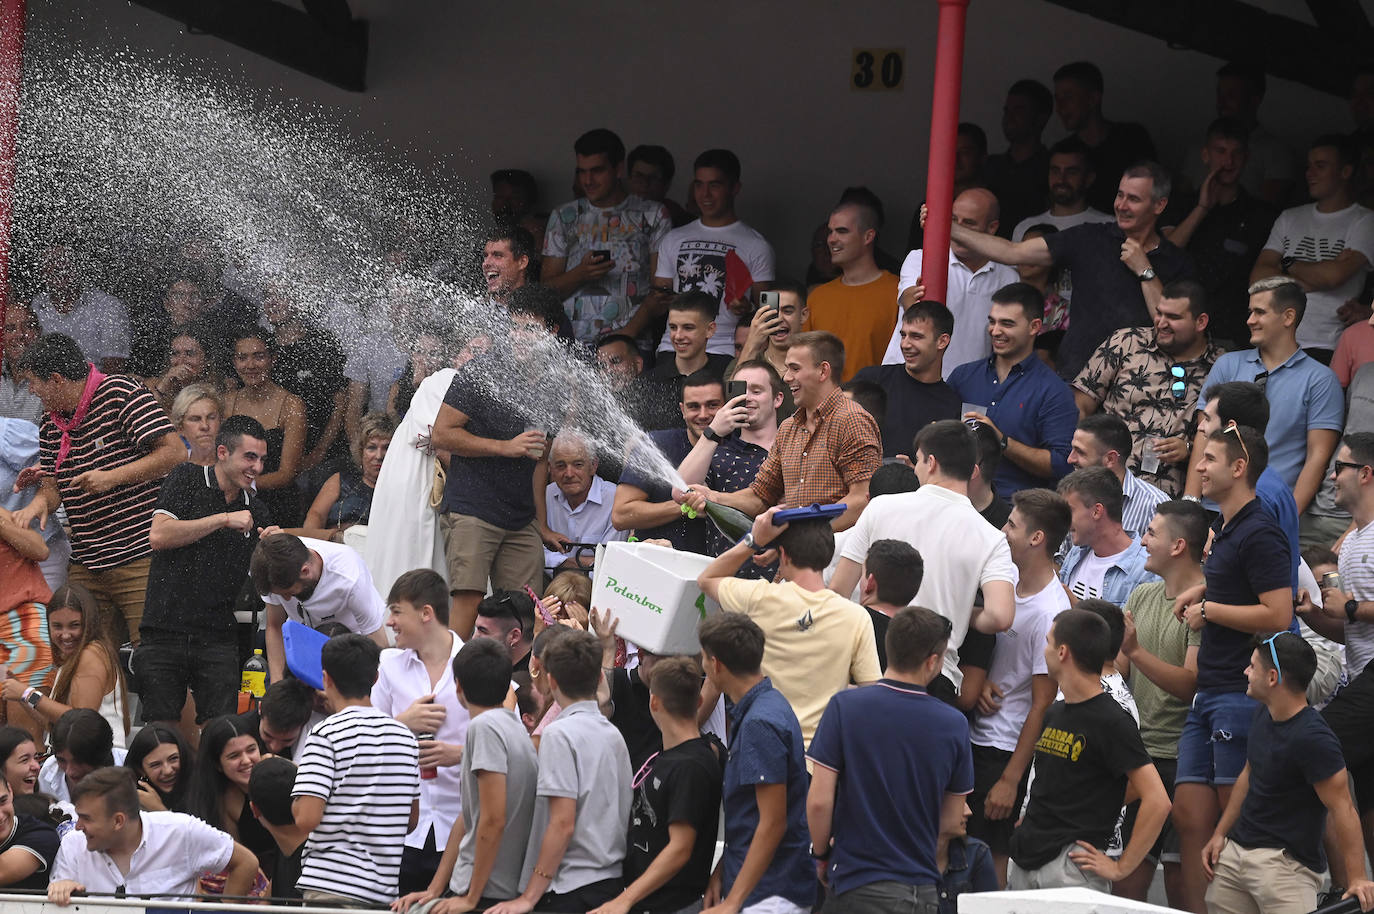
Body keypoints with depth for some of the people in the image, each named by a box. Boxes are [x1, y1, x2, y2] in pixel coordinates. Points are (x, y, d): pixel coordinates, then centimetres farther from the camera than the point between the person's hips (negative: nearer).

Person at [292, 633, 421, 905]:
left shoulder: (327, 734, -8)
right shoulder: (406, 736, 10)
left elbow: (307, 818, -15)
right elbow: (412, 819, 18)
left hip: (332, 889, -6)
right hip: (385, 890, 6)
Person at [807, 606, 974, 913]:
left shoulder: (845, 707, -8)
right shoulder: (953, 724, -2)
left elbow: (819, 801, -9)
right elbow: (953, 816, 8)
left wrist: (821, 854, 8)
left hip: (858, 886, -2)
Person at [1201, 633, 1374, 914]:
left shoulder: (1312, 739, -19)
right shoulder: (1264, 715, 9)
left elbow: (1342, 809, -20)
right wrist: (1219, 834, 20)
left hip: (1286, 862, -9)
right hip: (1234, 851, 9)